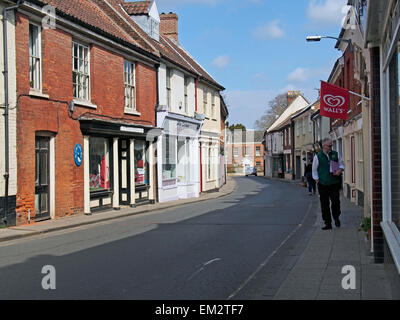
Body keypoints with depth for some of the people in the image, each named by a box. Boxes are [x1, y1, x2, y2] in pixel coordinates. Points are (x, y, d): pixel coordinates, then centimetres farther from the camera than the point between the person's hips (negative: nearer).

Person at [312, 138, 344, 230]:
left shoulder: (335, 154, 9)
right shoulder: (318, 156, 2)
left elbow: (341, 164, 18)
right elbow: (314, 170, 7)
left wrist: (340, 170, -4)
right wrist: (317, 180, -1)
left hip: (334, 183, 1)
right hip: (323, 184, -1)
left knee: (336, 201, -8)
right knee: (324, 204, 2)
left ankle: (336, 218, 20)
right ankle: (328, 223, 12)